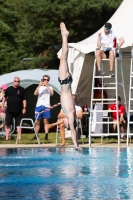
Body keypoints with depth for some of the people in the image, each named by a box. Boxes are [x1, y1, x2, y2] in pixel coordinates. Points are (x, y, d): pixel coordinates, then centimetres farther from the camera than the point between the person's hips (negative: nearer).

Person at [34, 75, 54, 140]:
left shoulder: (49, 88, 13)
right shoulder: (39, 87, 15)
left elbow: (52, 93, -9)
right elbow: (35, 93, -4)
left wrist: (47, 86, -15)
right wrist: (39, 85, -14)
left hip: (46, 106, -1)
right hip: (39, 105, 1)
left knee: (46, 121, -6)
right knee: (37, 121, 3)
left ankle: (46, 135, -11)